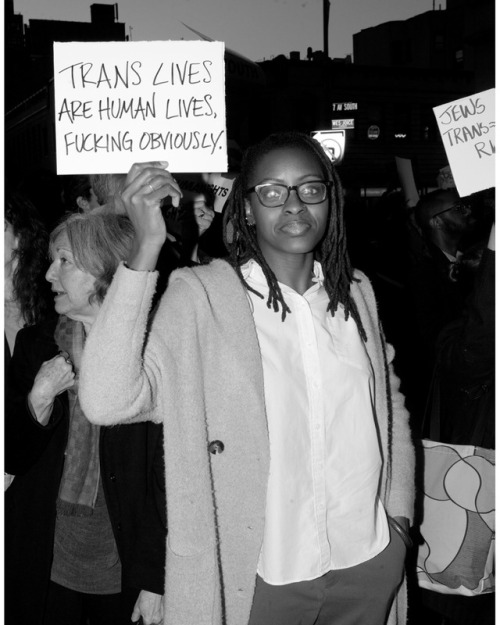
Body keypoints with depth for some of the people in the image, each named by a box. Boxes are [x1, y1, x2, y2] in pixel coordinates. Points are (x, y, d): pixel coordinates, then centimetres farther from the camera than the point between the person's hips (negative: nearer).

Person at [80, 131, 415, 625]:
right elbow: (107, 401, -27)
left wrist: (399, 509, 8)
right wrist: (147, 247, -30)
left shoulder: (356, 291, 3)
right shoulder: (200, 294, -14)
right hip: (263, 577, -4)